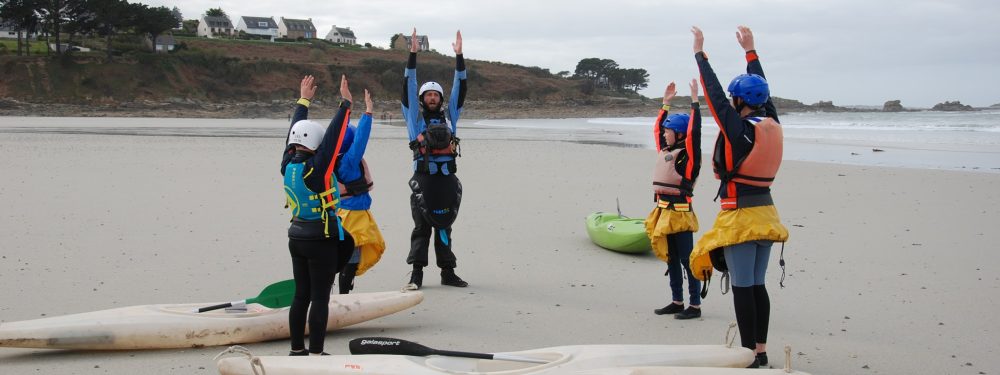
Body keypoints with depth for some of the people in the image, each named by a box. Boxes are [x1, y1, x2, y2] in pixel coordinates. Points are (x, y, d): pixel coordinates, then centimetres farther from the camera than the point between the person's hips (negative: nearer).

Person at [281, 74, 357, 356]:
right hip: (321, 240, -8)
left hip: (297, 237, 8)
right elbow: (333, 137, -19)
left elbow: (294, 132, 13)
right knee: (320, 298, -3)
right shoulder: (315, 168, -19)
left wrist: (303, 101, 23)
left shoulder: (288, 165, 0)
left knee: (301, 295, 13)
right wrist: (345, 104, -14)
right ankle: (315, 355, -1)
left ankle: (297, 350, 20)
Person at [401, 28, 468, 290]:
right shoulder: (415, 116, 9)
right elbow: (408, 87, 2)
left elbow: (459, 88, 11)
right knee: (422, 227, -1)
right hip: (424, 178, -3)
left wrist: (459, 57, 5)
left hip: (447, 178, 3)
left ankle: (448, 273, 13)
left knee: (444, 226, 8)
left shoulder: (449, 116, 15)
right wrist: (412, 55, -4)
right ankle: (416, 275, 1)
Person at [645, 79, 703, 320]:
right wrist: (666, 103, 26)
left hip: (680, 214, -9)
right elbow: (657, 128, 27)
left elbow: (694, 131, -22)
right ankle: (677, 302, 21)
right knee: (671, 259, 13)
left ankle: (695, 306, -1)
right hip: (663, 213, 9)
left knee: (687, 260, -5)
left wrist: (694, 101, -18)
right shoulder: (665, 151, 13)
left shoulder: (688, 154, -9)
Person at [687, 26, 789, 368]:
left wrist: (700, 54, 2)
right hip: (765, 214, 8)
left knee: (742, 287, -3)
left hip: (740, 216, -8)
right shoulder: (772, 127, 4)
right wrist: (750, 50, 30)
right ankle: (760, 351, 19)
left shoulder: (739, 129, -15)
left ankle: (749, 353, 0)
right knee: (757, 285, 14)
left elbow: (715, 95, -8)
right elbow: (763, 91, 19)